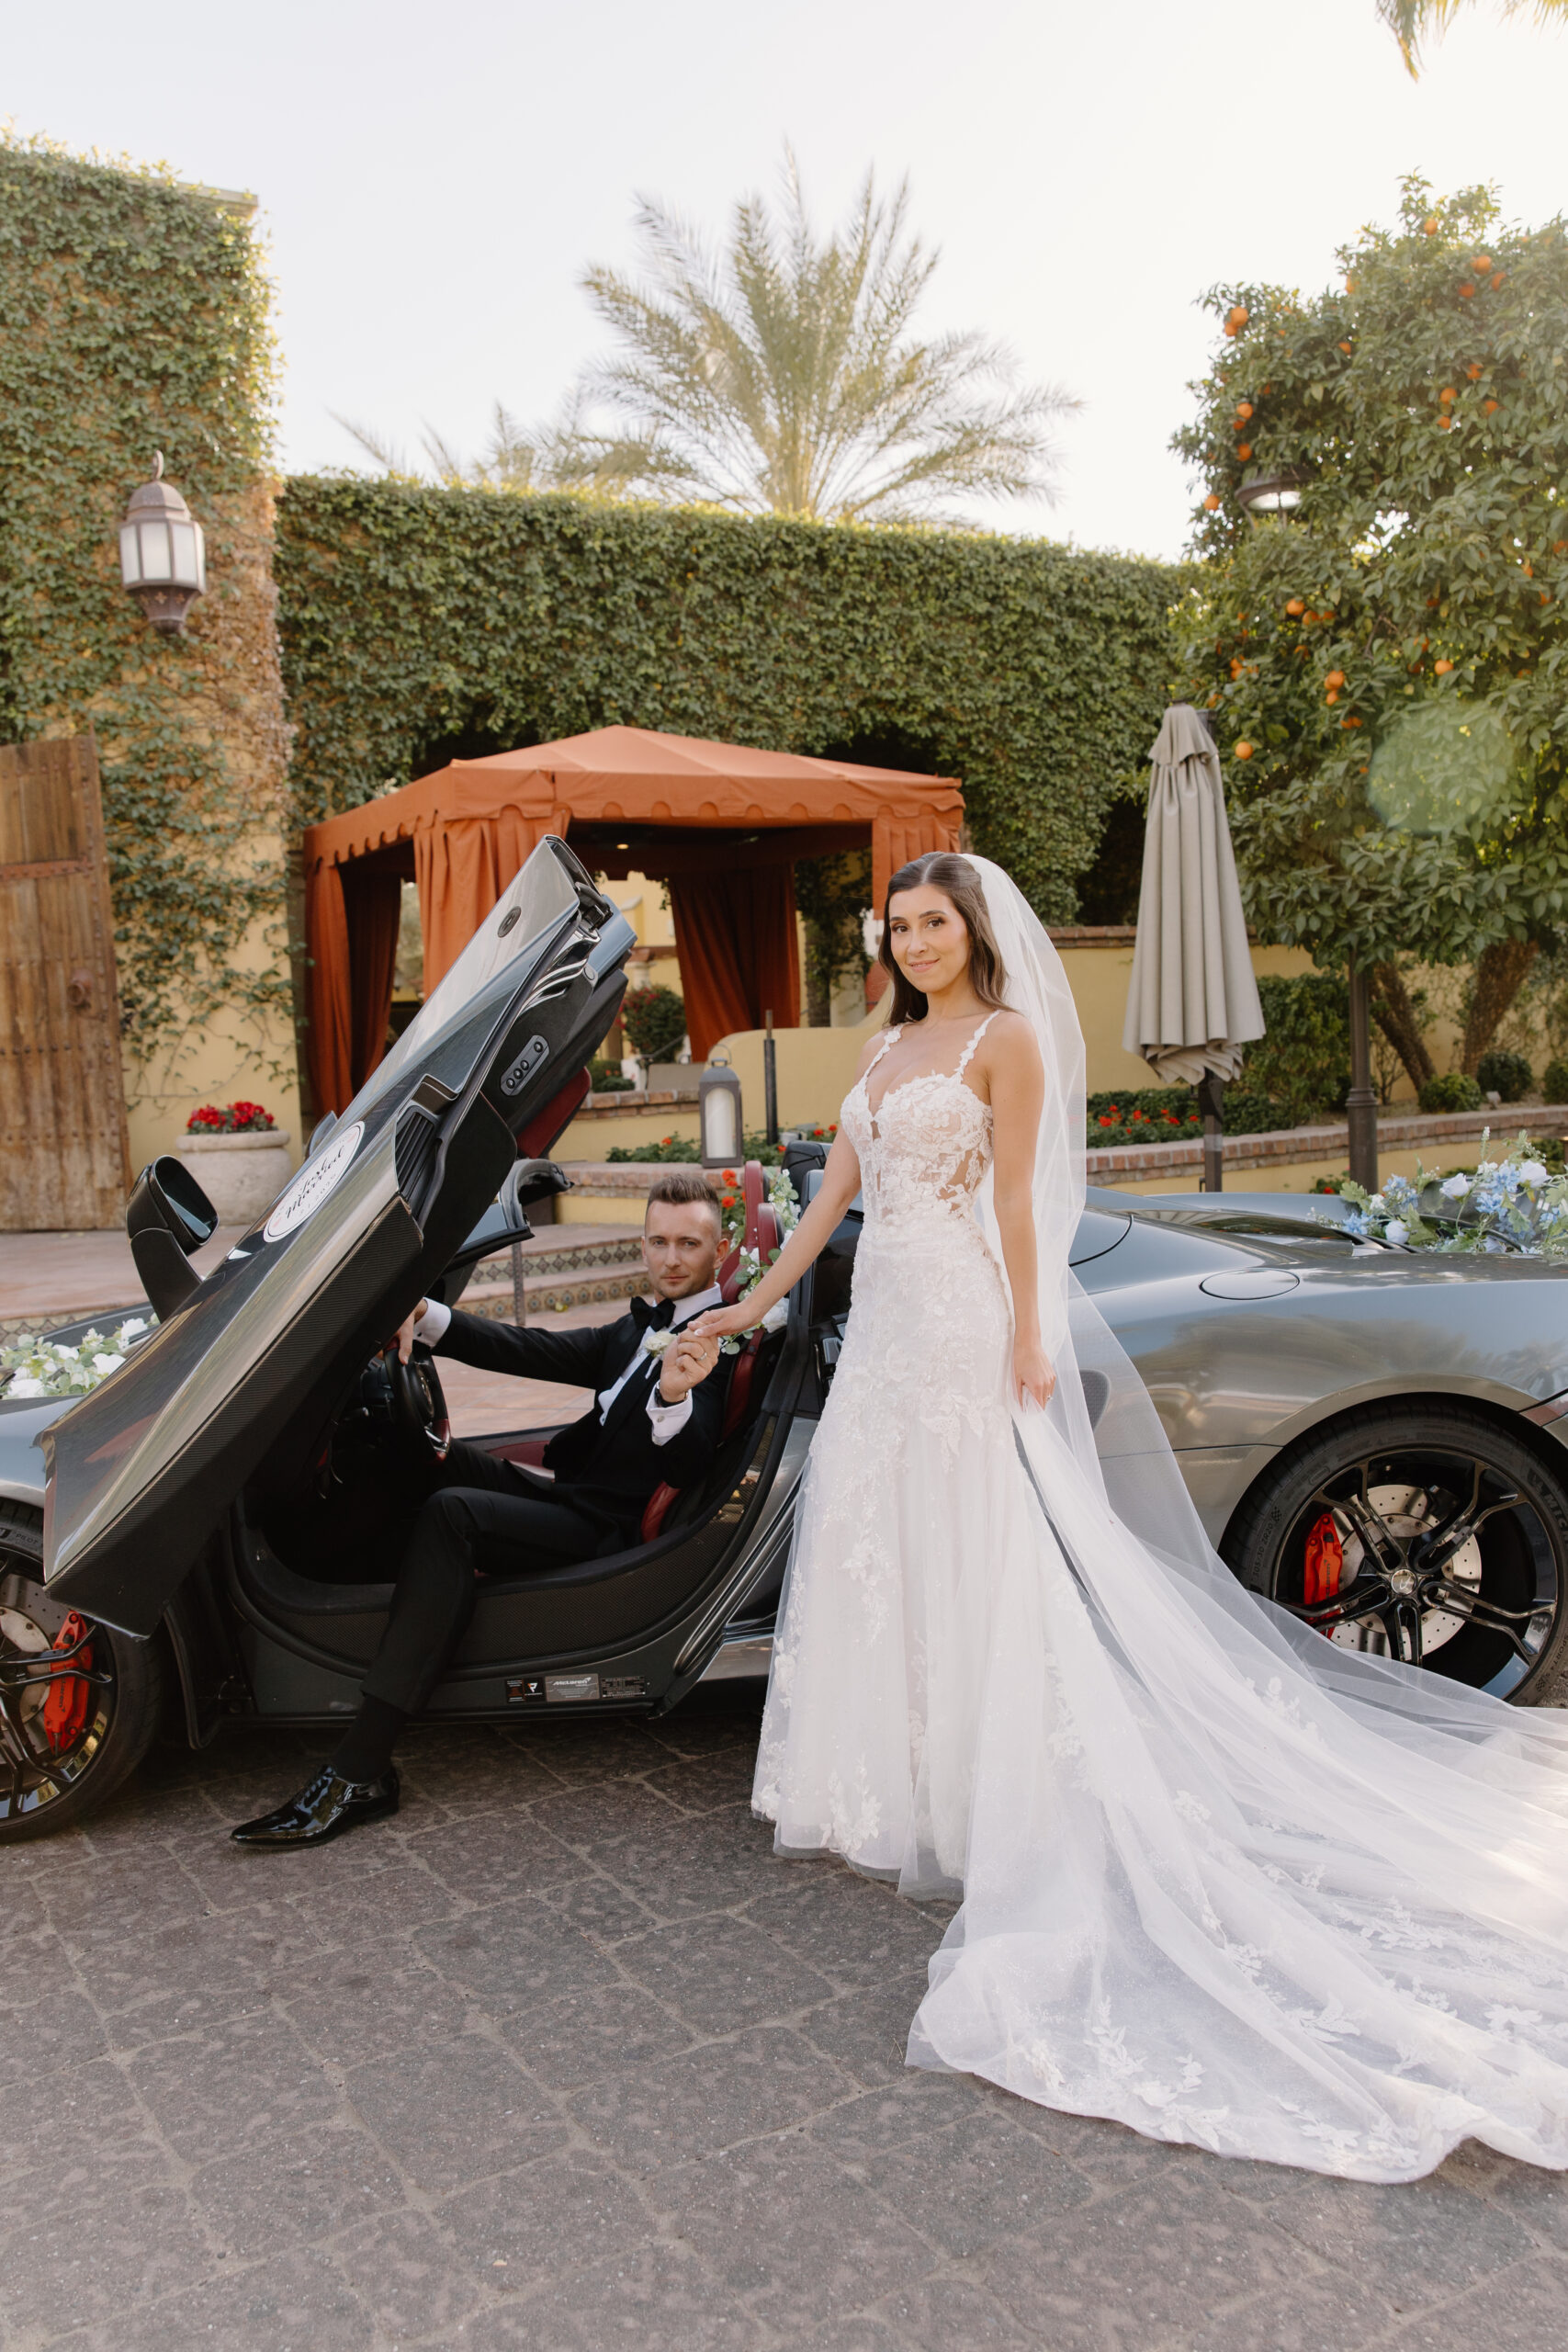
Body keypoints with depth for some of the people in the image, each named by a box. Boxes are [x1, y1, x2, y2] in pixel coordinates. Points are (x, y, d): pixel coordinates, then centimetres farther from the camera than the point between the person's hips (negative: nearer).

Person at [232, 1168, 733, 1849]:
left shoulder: (718, 1341, -8)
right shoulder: (638, 1328, 18)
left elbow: (685, 1468, -21)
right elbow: (534, 1351, 8)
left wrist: (676, 1397, -43)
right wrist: (427, 1316, -4)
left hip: (607, 1531, -9)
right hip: (575, 1499, 9)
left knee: (450, 1512, -27)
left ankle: (360, 1769, -30)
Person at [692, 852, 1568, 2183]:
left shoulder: (1008, 1040, -5)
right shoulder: (888, 1050, 16)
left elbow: (1018, 1202, -11)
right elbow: (835, 1193, 17)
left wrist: (1027, 1339, -16)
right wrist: (758, 1301, 16)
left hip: (967, 1328, -8)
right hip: (885, 1325, 8)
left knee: (980, 1564, -2)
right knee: (874, 1554, 12)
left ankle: (985, 1810, 10)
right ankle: (894, 1788, 26)